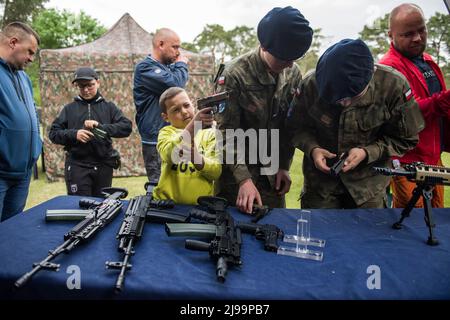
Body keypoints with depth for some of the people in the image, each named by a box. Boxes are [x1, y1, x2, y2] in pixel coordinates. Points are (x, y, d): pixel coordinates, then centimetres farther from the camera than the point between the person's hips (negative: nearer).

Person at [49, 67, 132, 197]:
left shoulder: (108, 107, 8)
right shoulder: (70, 108, 8)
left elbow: (126, 127, -4)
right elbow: (53, 133, 5)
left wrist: (100, 127, -16)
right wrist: (74, 134, -13)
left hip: (104, 166, 1)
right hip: (77, 166, -1)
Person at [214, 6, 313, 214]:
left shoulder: (293, 74, -3)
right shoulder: (235, 74, -19)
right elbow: (227, 133, -18)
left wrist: (284, 166, 0)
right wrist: (244, 179, -23)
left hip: (272, 174, 4)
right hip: (236, 171, -4)